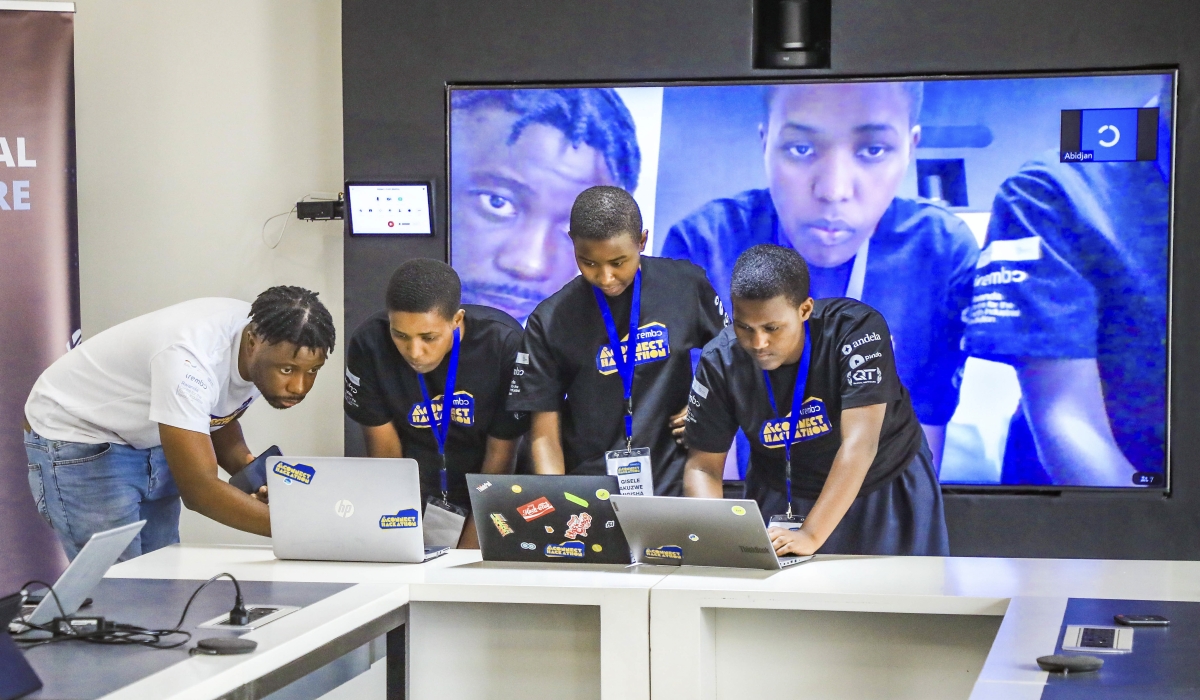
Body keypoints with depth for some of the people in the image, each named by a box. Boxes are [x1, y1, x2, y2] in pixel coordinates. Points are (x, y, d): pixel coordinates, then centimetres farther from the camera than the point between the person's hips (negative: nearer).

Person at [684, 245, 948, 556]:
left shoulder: (856, 329, -29)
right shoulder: (720, 362, -18)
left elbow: (859, 443, -35)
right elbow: (703, 466, -13)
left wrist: (811, 536, -43)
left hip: (883, 488, -2)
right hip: (783, 499, 2)